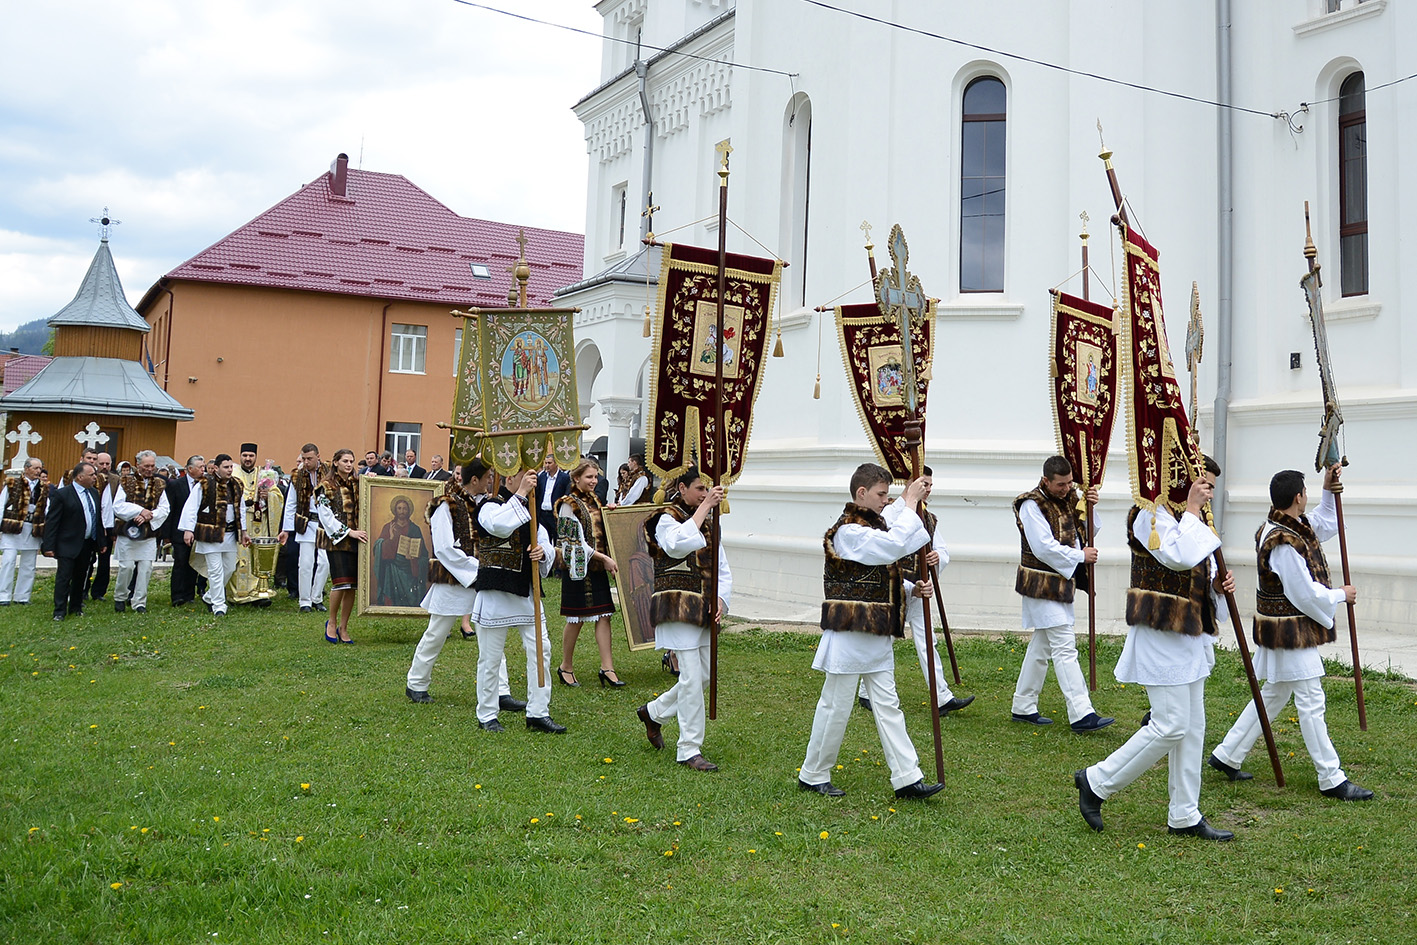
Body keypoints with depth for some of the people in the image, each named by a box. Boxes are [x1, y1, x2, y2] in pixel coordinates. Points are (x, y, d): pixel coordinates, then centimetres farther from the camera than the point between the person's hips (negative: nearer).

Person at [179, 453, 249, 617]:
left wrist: (243, 532, 19)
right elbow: (191, 507, -8)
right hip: (211, 534, -6)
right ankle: (218, 606, 1)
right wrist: (188, 530, -14)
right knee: (215, 570, -5)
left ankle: (210, 597, 29)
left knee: (230, 569, 10)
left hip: (230, 534, 6)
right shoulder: (205, 485, -7)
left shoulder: (236, 485, 10)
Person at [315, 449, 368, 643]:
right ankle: (332, 622, 7)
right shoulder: (326, 486, 0)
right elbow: (326, 516, -7)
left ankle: (343, 628, 13)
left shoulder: (357, 485, 14)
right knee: (341, 583, -14)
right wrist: (348, 532, -15)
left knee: (352, 586, 3)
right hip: (337, 540, -5)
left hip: (355, 540, 5)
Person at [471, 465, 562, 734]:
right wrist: (520, 495, -27)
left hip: (525, 593, 7)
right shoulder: (490, 506, -7)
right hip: (495, 593, -7)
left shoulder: (529, 511, 14)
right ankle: (486, 716, 16)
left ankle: (538, 713, 11)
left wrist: (543, 551, -13)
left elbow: (547, 545, 10)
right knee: (490, 658, 3)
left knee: (541, 649, 3)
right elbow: (501, 526, -31)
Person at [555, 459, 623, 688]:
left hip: (598, 568, 7)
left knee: (603, 616, 1)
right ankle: (566, 667, 17)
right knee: (576, 620, 2)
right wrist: (604, 558, -16)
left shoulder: (594, 501, 13)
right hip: (579, 568, -7)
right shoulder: (569, 504, -10)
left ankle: (607, 668, 2)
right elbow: (577, 541, -15)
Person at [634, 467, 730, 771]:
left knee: (705, 674, 10)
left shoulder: (706, 524, 15)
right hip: (678, 607, -8)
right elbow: (681, 544, -32)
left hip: (702, 609, 8)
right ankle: (689, 750, 0)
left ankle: (654, 712, 31)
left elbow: (722, 570, 15)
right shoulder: (667, 520, -7)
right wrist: (704, 506, -26)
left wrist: (721, 599, -4)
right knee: (692, 677, -9)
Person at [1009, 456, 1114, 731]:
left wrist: (1090, 507, -2)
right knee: (1065, 646, -11)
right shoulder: (1032, 505, -15)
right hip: (1042, 584, -9)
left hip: (1061, 583, 9)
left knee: (1041, 644, 13)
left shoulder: (1066, 499, 10)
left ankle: (1023, 707, 21)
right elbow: (1045, 548, -21)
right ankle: (1081, 714, -12)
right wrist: (1080, 556, -13)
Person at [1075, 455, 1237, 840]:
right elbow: (1180, 558, -30)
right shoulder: (1151, 515, -14)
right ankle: (1096, 782, 4)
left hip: (1190, 636, 10)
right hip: (1162, 636, -10)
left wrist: (1219, 584, 2)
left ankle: (1184, 815, 20)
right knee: (1171, 726, -10)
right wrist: (1192, 510, -19)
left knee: (1192, 727, 11)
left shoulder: (1190, 520, 17)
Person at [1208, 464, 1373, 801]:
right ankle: (1331, 780, 8)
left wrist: (1329, 490, 15)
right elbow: (1307, 594, -22)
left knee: (1273, 697, 17)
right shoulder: (1284, 544, -25)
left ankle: (1227, 755, 23)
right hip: (1291, 631, -11)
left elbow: (1324, 526, 26)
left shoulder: (1293, 526, 6)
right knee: (1311, 703, -1)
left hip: (1285, 629, 11)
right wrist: (1341, 595, -6)